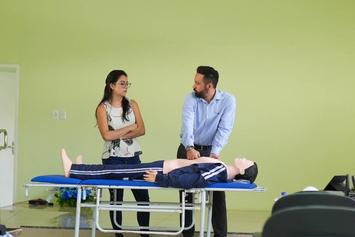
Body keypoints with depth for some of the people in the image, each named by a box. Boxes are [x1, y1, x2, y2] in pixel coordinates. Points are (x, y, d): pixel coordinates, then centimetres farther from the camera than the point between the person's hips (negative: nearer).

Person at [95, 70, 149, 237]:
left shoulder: (132, 105, 5)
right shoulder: (103, 108, -5)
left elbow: (141, 130, -3)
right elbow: (107, 135, -15)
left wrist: (119, 135, -12)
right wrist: (130, 128, -9)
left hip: (133, 156, 3)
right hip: (113, 158, -3)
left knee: (142, 196, 0)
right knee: (116, 198, 6)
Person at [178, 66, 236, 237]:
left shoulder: (227, 100, -13)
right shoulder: (191, 98, -11)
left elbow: (224, 129, -19)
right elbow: (187, 123, -26)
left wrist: (214, 153, -31)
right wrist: (189, 148, -42)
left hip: (210, 150, -1)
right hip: (188, 149, 1)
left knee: (218, 193, -4)